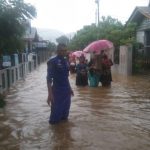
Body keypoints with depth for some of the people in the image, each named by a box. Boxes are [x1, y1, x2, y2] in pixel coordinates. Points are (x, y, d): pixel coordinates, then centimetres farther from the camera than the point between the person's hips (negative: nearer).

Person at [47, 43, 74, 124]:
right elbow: (49, 78, -16)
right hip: (57, 91, -7)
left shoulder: (65, 61, 8)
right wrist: (50, 94, -21)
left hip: (66, 91, 7)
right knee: (56, 111, 0)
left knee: (65, 110, 15)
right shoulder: (52, 61, -13)